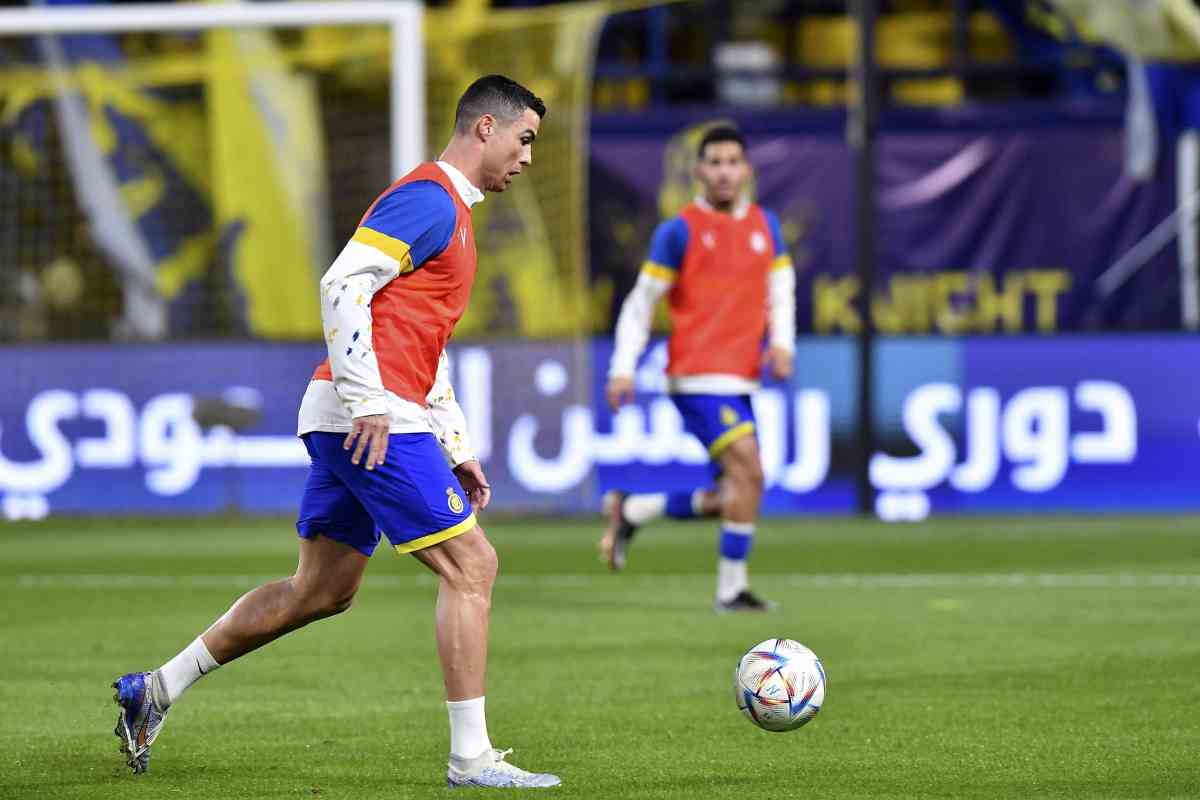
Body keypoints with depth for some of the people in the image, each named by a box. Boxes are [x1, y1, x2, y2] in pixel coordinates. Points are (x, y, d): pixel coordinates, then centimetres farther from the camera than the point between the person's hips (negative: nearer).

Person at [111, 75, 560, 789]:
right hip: (376, 422, -10)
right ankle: (472, 758, -8)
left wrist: (457, 449, 24)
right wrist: (367, 400, -23)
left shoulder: (450, 211, 23)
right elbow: (343, 286, -20)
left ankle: (156, 690, 21)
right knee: (471, 566, -9)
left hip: (361, 419, 10)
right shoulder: (428, 199, -9)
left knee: (321, 591, 14)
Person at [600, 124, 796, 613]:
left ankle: (629, 511, 24)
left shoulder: (766, 226, 14)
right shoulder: (679, 232, -3)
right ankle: (731, 589, -11)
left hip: (741, 379, 7)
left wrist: (781, 343, 0)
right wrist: (623, 368, -5)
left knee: (731, 496, 7)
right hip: (699, 375, -7)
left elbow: (781, 290, 19)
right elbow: (641, 301, 1)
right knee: (748, 472, -18)